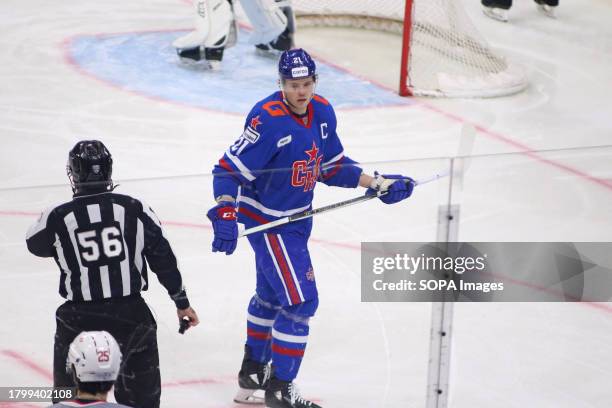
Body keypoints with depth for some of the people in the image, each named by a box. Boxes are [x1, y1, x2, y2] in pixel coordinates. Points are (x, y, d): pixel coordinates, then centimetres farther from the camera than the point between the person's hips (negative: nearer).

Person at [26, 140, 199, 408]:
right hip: (132, 315, 2)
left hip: (79, 319, -1)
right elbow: (163, 259, 0)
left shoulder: (58, 218, -9)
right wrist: (181, 302, 11)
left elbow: (35, 244, 13)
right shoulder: (134, 209, -5)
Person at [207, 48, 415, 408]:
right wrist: (225, 216, -36)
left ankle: (253, 373, 45)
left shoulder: (323, 113, -3)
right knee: (300, 301, -10)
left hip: (296, 218, 9)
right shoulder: (268, 120, -27)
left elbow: (332, 166, 9)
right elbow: (229, 169, -26)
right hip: (267, 222, -9)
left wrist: (377, 184, 1)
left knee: (271, 294, 24)